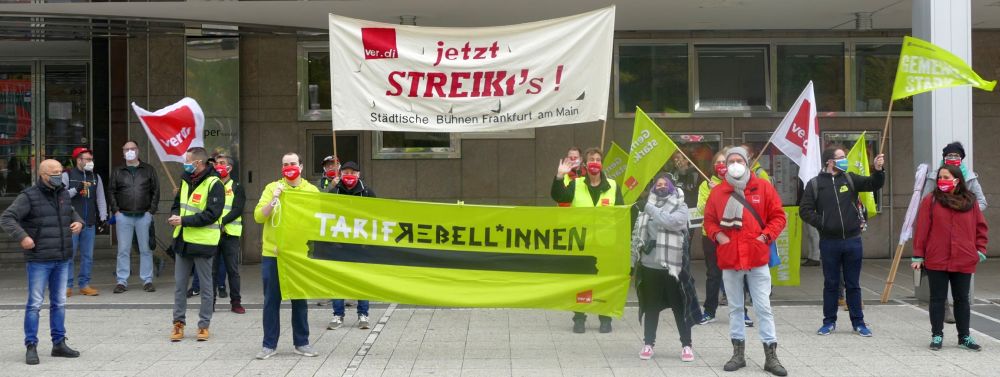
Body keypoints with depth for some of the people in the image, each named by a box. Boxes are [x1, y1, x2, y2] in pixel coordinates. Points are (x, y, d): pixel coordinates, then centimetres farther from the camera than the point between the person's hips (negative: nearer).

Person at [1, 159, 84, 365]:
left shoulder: (63, 194, 10)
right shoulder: (29, 197, -9)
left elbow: (72, 212, 28)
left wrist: (78, 222, 6)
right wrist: (22, 236, -25)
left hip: (62, 260, 6)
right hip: (39, 261, -6)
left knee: (59, 303, 12)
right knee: (35, 303, -4)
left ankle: (59, 343, 20)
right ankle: (31, 346, 1)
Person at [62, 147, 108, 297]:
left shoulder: (95, 177, 13)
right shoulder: (67, 175, -1)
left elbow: (101, 199, 16)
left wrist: (103, 217, 9)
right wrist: (75, 190, -17)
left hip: (90, 223, 4)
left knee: (88, 255, 6)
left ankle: (84, 285, 14)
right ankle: (67, 286, 4)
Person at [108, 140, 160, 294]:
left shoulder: (148, 170, 8)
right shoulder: (117, 172, 10)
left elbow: (156, 190, 6)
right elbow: (111, 191, 9)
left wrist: (151, 210, -2)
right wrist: (116, 210, -2)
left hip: (144, 216, 0)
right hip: (123, 216, 0)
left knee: (146, 249, 2)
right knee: (123, 250, 2)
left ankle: (147, 280, 8)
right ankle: (122, 281, 7)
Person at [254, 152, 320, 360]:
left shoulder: (311, 190, 5)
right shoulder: (272, 188, 3)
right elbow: (258, 217, -6)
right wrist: (273, 199, -18)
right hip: (272, 254, -1)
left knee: (300, 300, 7)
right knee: (271, 300, 2)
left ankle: (301, 343, 16)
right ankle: (269, 345, 9)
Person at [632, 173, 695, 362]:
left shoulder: (680, 207, 2)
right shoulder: (648, 206, 12)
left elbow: (671, 222, -19)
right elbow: (637, 232, 15)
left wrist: (651, 209, -9)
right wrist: (635, 258, 9)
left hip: (672, 265, -3)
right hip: (649, 264, 3)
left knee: (679, 306, 0)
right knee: (650, 306, 9)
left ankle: (686, 345, 8)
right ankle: (648, 344, 18)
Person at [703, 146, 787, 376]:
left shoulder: (763, 187, 0)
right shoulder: (717, 192, 4)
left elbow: (778, 216, 2)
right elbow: (709, 220, 11)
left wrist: (766, 236, -10)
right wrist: (717, 235, -7)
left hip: (757, 258, -2)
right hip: (729, 259, 2)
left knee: (763, 307, 0)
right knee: (735, 307, 11)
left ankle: (771, 356, 5)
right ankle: (738, 353, 20)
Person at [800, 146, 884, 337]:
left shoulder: (850, 179, 6)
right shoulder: (815, 183, 0)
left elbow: (873, 184, -3)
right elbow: (805, 210, 0)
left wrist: (878, 170, -21)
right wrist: (821, 223, -11)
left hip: (852, 241, 2)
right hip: (829, 242, -1)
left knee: (853, 284, 9)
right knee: (831, 284, 9)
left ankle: (858, 322, 16)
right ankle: (829, 322, 19)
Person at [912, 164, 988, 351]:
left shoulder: (970, 201, 5)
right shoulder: (931, 200, -1)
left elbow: (981, 227, 11)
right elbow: (922, 229, -2)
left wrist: (980, 250, 2)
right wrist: (918, 255, -4)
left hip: (964, 262, 2)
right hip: (936, 261, -2)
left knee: (962, 299, 10)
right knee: (937, 298, 5)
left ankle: (964, 336, 19)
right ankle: (937, 335, 13)